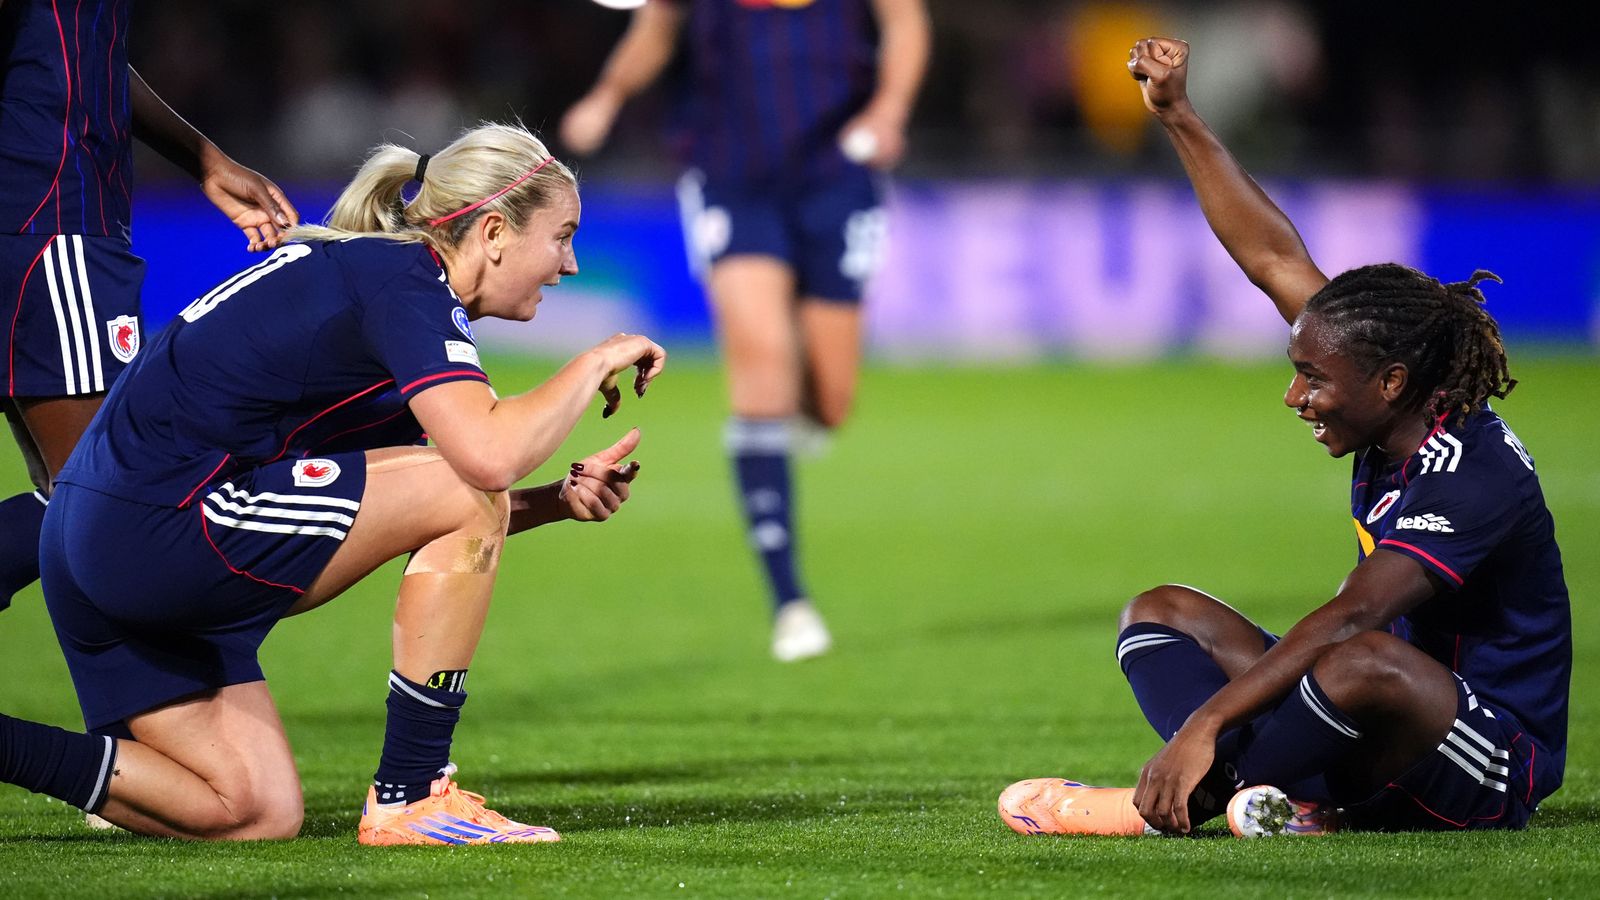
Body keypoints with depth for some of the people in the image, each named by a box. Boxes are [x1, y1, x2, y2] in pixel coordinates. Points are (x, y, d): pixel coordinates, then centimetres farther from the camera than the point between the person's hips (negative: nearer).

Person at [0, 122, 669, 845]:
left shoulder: (370, 270, 19)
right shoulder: (405, 282, -11)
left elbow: (431, 519, 21)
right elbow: (488, 453, -26)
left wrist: (557, 500, 6)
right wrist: (594, 363, -9)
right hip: (161, 531, -10)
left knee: (254, 816, 9)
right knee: (470, 494, -10)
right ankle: (408, 800, -5)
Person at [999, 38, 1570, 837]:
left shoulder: (1475, 478, -24)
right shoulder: (1400, 425, 2)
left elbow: (1350, 617, -35)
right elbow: (1274, 259, 8)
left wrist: (1205, 725, -41)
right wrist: (1178, 118, 7)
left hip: (1489, 764, -10)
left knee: (1365, 661, -40)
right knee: (1162, 613, 6)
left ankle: (1168, 807, -19)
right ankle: (1267, 798, -22)